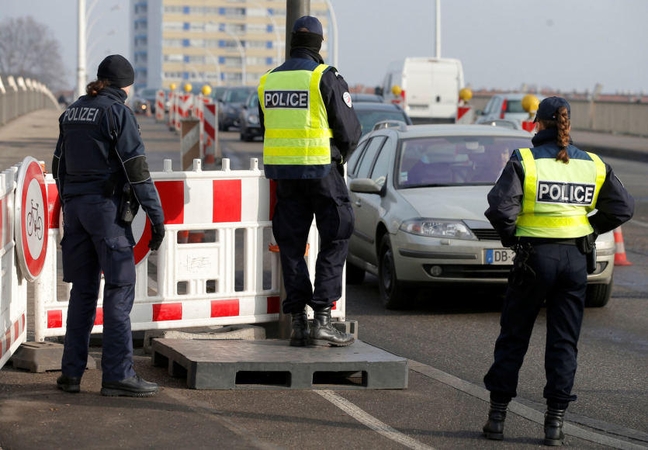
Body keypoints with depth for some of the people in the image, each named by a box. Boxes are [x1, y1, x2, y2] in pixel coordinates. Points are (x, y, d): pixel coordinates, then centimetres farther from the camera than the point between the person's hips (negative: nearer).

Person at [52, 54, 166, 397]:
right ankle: (117, 375, -5)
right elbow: (136, 168, -13)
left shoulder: (73, 112, 12)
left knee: (82, 289, 12)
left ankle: (71, 372, 12)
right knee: (120, 289, -3)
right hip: (108, 205, -7)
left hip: (76, 205, 7)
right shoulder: (117, 112, -9)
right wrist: (156, 216, -10)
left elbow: (59, 166, 17)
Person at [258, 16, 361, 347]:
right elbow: (349, 130, -7)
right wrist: (340, 155, 12)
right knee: (334, 242, 3)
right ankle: (322, 319, -5)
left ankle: (297, 322, 8)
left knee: (291, 245, 10)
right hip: (321, 170, -5)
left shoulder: (268, 81, 8)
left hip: (282, 172, 5)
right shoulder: (326, 78, -9)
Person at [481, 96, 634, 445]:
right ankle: (555, 422, 6)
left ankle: (497, 416, 13)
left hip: (535, 258, -3)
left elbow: (500, 207, -18)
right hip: (576, 259, 3)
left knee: (513, 338, 9)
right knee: (564, 342, 8)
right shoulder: (592, 165, 4)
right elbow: (622, 208, 8)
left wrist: (510, 235, 0)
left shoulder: (524, 161, -9)